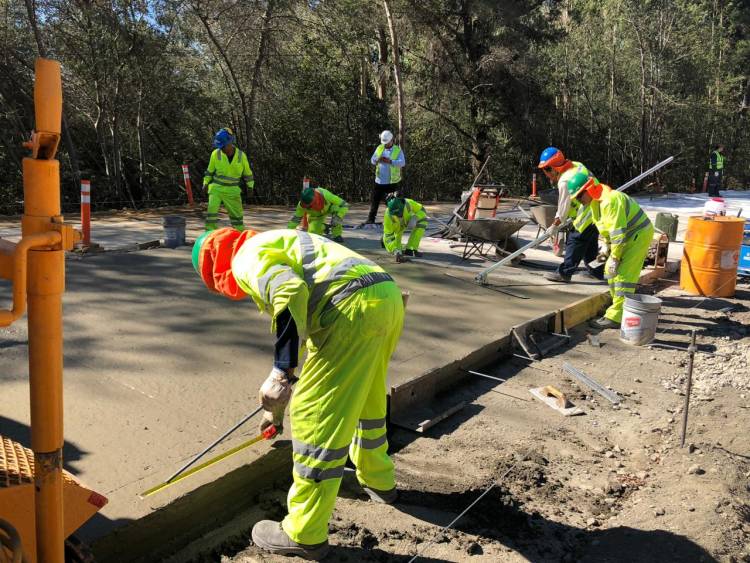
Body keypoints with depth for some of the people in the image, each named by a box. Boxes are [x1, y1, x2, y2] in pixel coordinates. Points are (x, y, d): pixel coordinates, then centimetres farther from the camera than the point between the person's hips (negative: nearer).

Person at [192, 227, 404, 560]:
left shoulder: (248, 257, 5)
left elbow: (291, 293, -19)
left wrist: (281, 372, -19)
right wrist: (280, 405, 43)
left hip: (355, 308, -10)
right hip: (388, 297, 10)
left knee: (315, 419, 2)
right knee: (365, 398, 30)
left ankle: (304, 535, 15)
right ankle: (378, 480, 52)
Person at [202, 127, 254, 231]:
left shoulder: (241, 156, -7)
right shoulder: (216, 154, -9)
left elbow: (247, 173, 7)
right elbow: (210, 169, 5)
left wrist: (250, 186, 8)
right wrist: (206, 183, -1)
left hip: (232, 191, 1)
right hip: (216, 188, -1)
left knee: (237, 214, 10)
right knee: (211, 211, -15)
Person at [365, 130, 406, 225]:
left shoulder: (398, 150, -3)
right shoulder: (379, 148, 8)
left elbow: (402, 163, -16)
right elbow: (372, 160, 7)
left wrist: (390, 161, -31)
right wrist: (377, 160, -18)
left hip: (393, 182, -3)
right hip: (380, 181, 3)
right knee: (374, 200, 4)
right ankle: (371, 219, 11)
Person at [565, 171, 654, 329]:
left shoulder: (610, 200, -29)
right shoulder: (594, 200, 3)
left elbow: (618, 232, -28)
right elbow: (604, 227, 14)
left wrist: (614, 257, -22)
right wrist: (608, 246, 10)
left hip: (639, 235, -10)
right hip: (628, 236, 10)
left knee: (624, 275, -13)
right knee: (610, 270, 13)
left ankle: (615, 317, -12)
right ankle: (623, 308, 25)